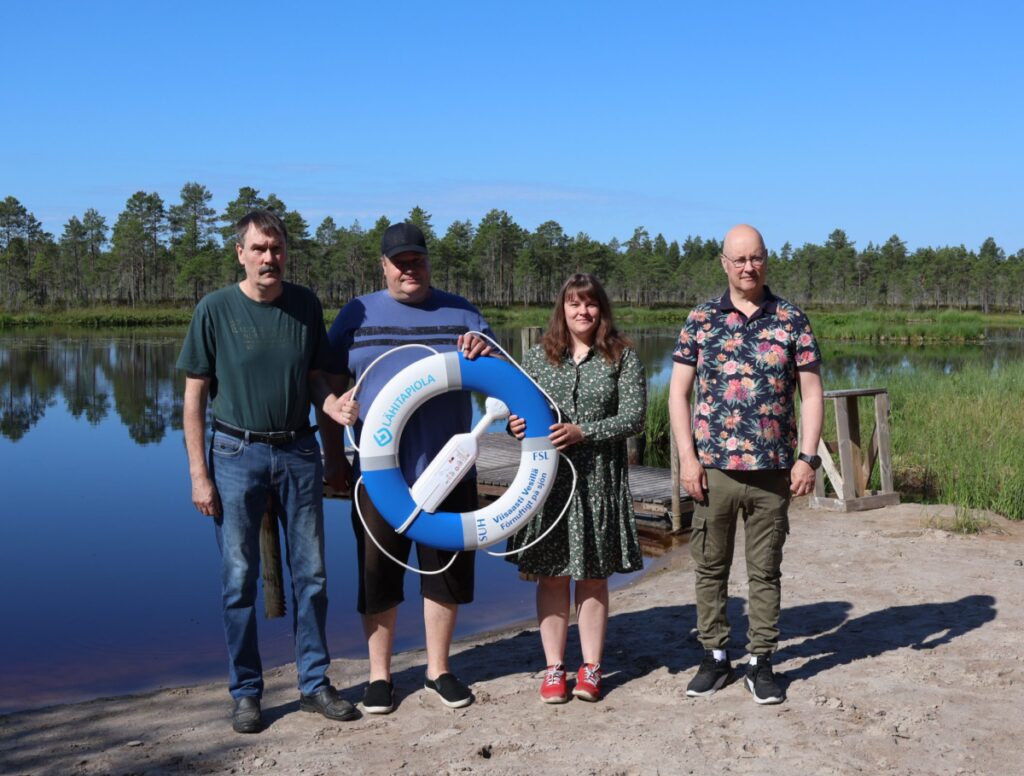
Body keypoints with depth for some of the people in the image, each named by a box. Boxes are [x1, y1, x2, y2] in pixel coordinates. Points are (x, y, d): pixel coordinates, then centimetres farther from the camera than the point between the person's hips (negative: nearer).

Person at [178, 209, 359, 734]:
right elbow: (194, 395, -4)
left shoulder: (305, 305, 3)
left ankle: (314, 683, 21)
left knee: (311, 573, 8)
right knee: (239, 579, 4)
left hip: (298, 451, 3)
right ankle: (245, 692, 18)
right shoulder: (216, 309, -6)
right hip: (237, 454, -3)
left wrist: (333, 403, -13)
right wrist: (199, 474, -8)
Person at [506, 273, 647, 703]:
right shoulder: (539, 357, 8)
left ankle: (591, 668, 18)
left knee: (594, 575, 7)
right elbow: (519, 407, 8)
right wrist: (515, 424, -15)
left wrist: (583, 433, -17)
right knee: (551, 574, 4)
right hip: (547, 475, 1)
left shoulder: (622, 357, 2)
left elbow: (634, 417, -5)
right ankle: (554, 668, 15)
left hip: (600, 478, -1)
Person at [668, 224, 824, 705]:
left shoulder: (792, 321, 4)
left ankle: (761, 662, 19)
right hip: (713, 467, 0)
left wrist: (808, 457, -5)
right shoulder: (700, 321, 4)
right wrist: (687, 457, -5)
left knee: (765, 571, 8)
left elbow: (811, 392, 4)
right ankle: (715, 657, 22)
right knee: (710, 567, 9)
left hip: (772, 469, 0)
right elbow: (679, 392, 3)